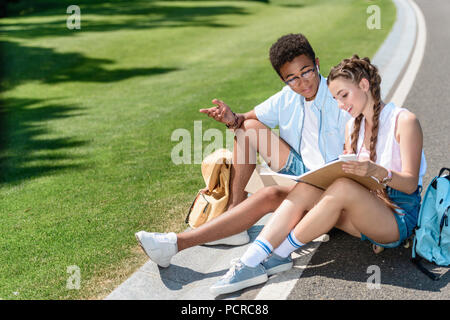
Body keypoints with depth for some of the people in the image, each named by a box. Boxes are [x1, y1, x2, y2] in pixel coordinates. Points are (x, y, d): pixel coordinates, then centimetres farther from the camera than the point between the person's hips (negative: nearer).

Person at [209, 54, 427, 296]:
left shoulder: (403, 121, -6)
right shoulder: (353, 126, 14)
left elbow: (411, 183, -13)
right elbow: (352, 174, 13)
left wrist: (377, 171, -32)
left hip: (399, 219, -6)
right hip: (364, 214, 6)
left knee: (343, 187, -35)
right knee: (305, 189, -21)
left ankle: (279, 255, -24)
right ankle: (251, 262, -34)